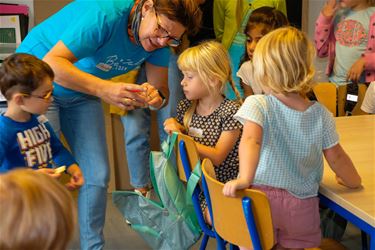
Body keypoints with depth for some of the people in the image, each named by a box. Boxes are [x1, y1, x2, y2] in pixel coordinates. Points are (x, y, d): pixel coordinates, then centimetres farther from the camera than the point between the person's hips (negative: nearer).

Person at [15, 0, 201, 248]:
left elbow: (161, 89, -6)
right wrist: (105, 89, -50)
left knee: (97, 176, 2)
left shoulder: (159, 40, -12)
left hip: (81, 92, 6)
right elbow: (51, 63, -39)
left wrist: (156, 97, -31)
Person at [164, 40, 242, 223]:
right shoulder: (185, 107, 4)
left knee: (212, 216, -29)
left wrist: (181, 136, -24)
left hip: (222, 183, -5)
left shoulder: (231, 111, -14)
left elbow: (217, 157, -20)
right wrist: (174, 129, -5)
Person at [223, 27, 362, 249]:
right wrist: (354, 181, 21)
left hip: (260, 196, -2)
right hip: (301, 203, 3)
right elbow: (336, 157, 5)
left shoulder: (257, 105, -12)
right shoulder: (321, 114, -2)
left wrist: (244, 179, -36)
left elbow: (251, 140, -28)